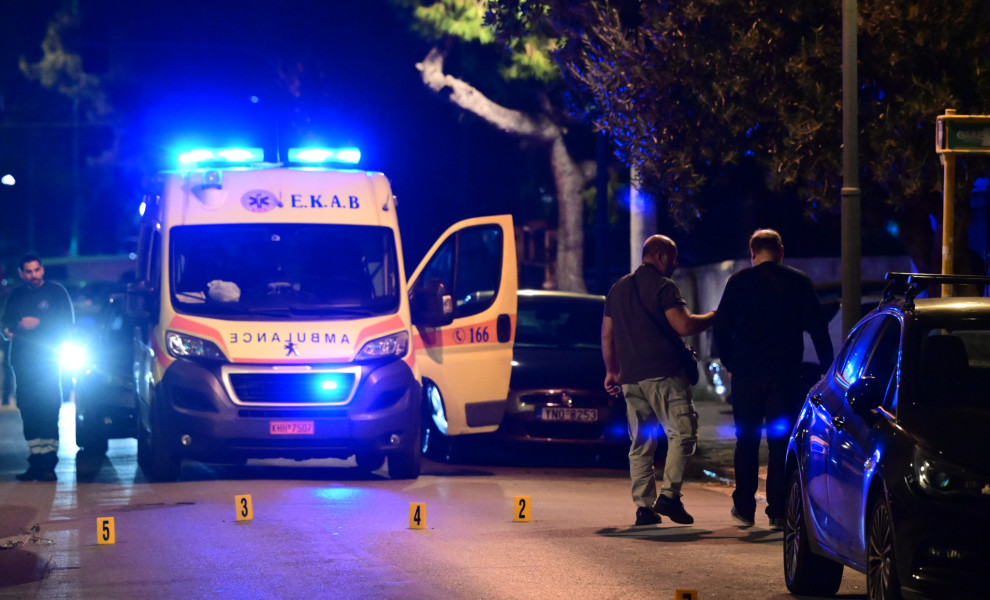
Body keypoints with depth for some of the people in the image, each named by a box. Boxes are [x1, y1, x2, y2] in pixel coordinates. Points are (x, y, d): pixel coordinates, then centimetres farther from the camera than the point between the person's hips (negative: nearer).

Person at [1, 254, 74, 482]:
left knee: (48, 410, -10)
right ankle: (36, 460, 3)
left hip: (47, 360, -4)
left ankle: (49, 462, -13)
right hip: (22, 361, 4)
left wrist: (38, 323, -12)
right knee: (28, 410, 0)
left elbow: (66, 323, -2)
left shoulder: (56, 292, 4)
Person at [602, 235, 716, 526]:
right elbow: (684, 325, -15)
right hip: (664, 375, -7)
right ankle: (669, 494, -15)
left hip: (631, 378, 7)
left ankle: (644, 506, 2)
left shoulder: (618, 289, 17)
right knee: (682, 432, -4)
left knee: (640, 443, 7)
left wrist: (611, 371, 27)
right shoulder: (663, 286, -6)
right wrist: (714, 317, 0)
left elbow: (607, 335, 20)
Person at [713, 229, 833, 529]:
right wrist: (827, 367, 7)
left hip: (746, 375, 1)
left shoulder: (738, 282, 3)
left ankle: (744, 507, 15)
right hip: (785, 375, -1)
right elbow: (817, 328, 1)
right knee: (780, 442, 1)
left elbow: (722, 328, 3)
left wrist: (730, 364, 15)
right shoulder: (799, 282, 2)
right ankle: (778, 511, -4)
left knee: (746, 442, 12)